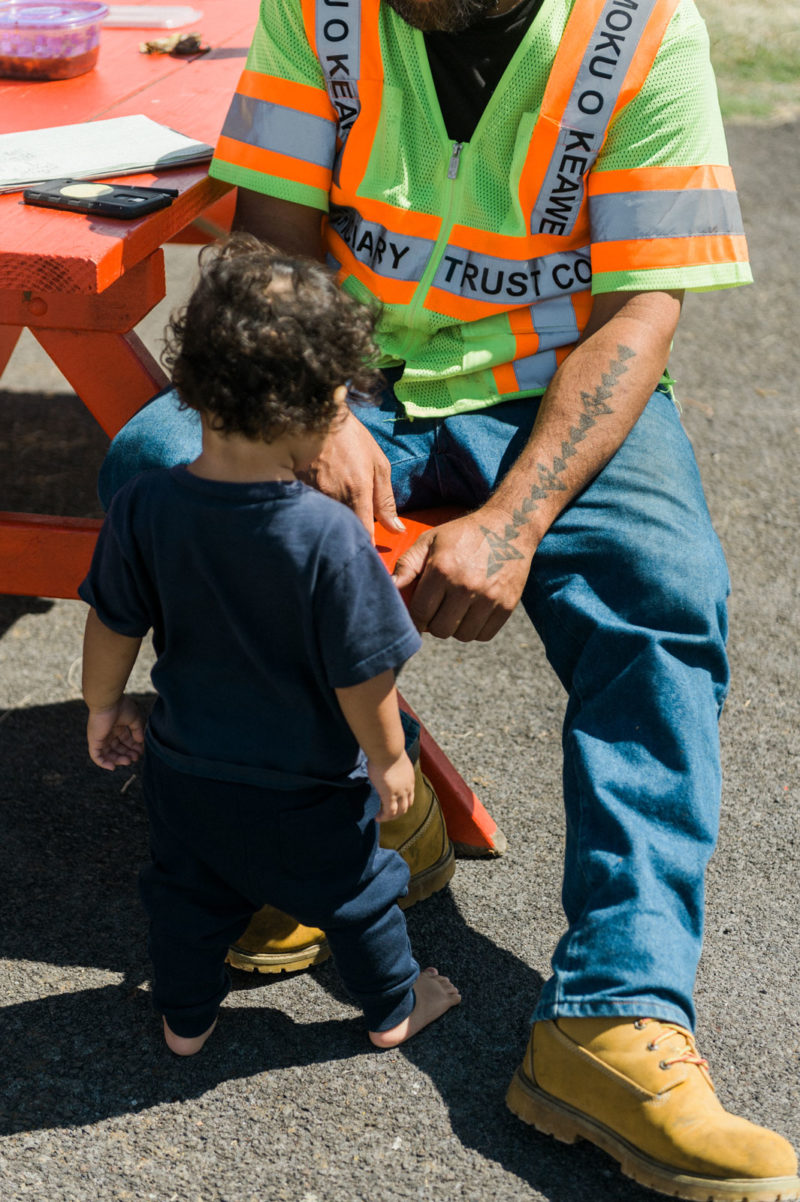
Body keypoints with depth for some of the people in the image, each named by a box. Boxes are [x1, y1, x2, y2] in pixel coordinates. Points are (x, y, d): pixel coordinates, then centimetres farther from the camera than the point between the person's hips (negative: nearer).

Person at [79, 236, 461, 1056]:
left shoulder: (144, 508, -19)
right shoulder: (329, 537, -31)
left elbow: (112, 628, -6)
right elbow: (362, 675, -22)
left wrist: (104, 708, 12)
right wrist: (389, 760, -5)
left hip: (184, 769, 3)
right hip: (306, 787, -3)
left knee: (187, 894, 27)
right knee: (354, 894, 23)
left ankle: (185, 1019, 47)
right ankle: (392, 1010, 45)